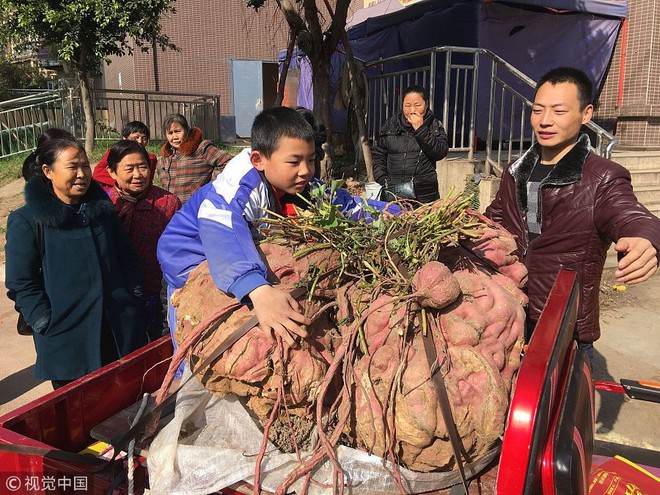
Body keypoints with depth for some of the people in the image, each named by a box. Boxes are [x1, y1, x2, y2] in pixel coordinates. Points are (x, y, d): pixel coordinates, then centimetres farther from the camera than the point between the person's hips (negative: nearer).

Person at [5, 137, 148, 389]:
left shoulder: (104, 209, 8)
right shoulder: (26, 221, -6)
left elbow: (127, 259, 14)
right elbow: (21, 283, -7)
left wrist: (134, 300, 6)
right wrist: (47, 324, -12)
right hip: (67, 340, -4)